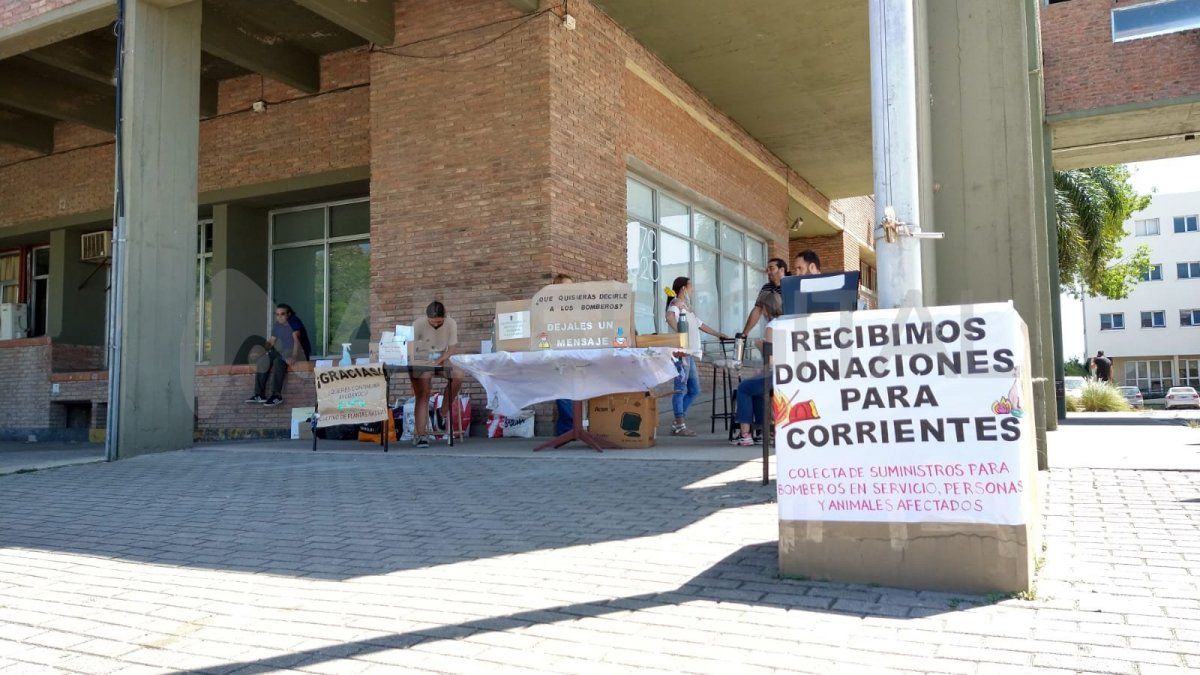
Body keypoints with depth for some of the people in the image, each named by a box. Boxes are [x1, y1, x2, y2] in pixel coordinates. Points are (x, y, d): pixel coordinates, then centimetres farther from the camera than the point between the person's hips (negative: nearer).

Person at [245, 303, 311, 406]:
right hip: (284, 352, 8)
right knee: (263, 360, -8)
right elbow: (271, 341, 15)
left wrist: (293, 356, -41)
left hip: (299, 352, -8)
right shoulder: (276, 325, 12)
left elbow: (296, 339, -27)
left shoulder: (294, 322, -13)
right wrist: (261, 352, -4)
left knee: (279, 361, -33)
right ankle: (259, 395, -13)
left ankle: (277, 395, -36)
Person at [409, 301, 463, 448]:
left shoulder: (451, 324, -5)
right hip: (420, 362, -3)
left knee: (458, 376, -26)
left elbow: (451, 350, -5)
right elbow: (409, 349, -14)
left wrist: (438, 361, -25)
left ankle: (444, 413, -6)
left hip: (442, 360, 3)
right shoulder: (418, 325, -13)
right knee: (422, 395, -22)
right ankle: (421, 434, -24)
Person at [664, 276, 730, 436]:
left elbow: (699, 324, 34)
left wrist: (718, 334, 40)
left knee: (694, 390, 12)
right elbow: (669, 317, -29)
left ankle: (677, 423, 16)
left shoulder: (686, 306, 24)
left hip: (690, 354, 10)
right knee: (680, 389, -7)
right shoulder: (676, 304, -6)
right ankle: (679, 426, -4)